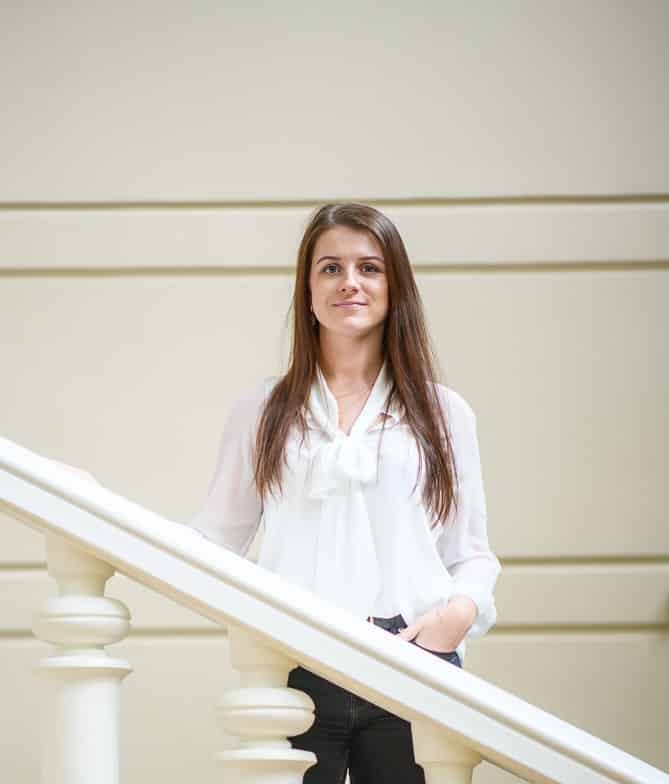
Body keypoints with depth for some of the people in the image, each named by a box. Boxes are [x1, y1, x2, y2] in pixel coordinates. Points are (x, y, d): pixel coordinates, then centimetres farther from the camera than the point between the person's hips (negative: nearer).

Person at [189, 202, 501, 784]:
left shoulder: (444, 413, 12)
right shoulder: (261, 413, 12)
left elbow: (471, 555, 12)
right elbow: (215, 540, 10)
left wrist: (462, 611, -9)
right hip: (291, 667, 0)